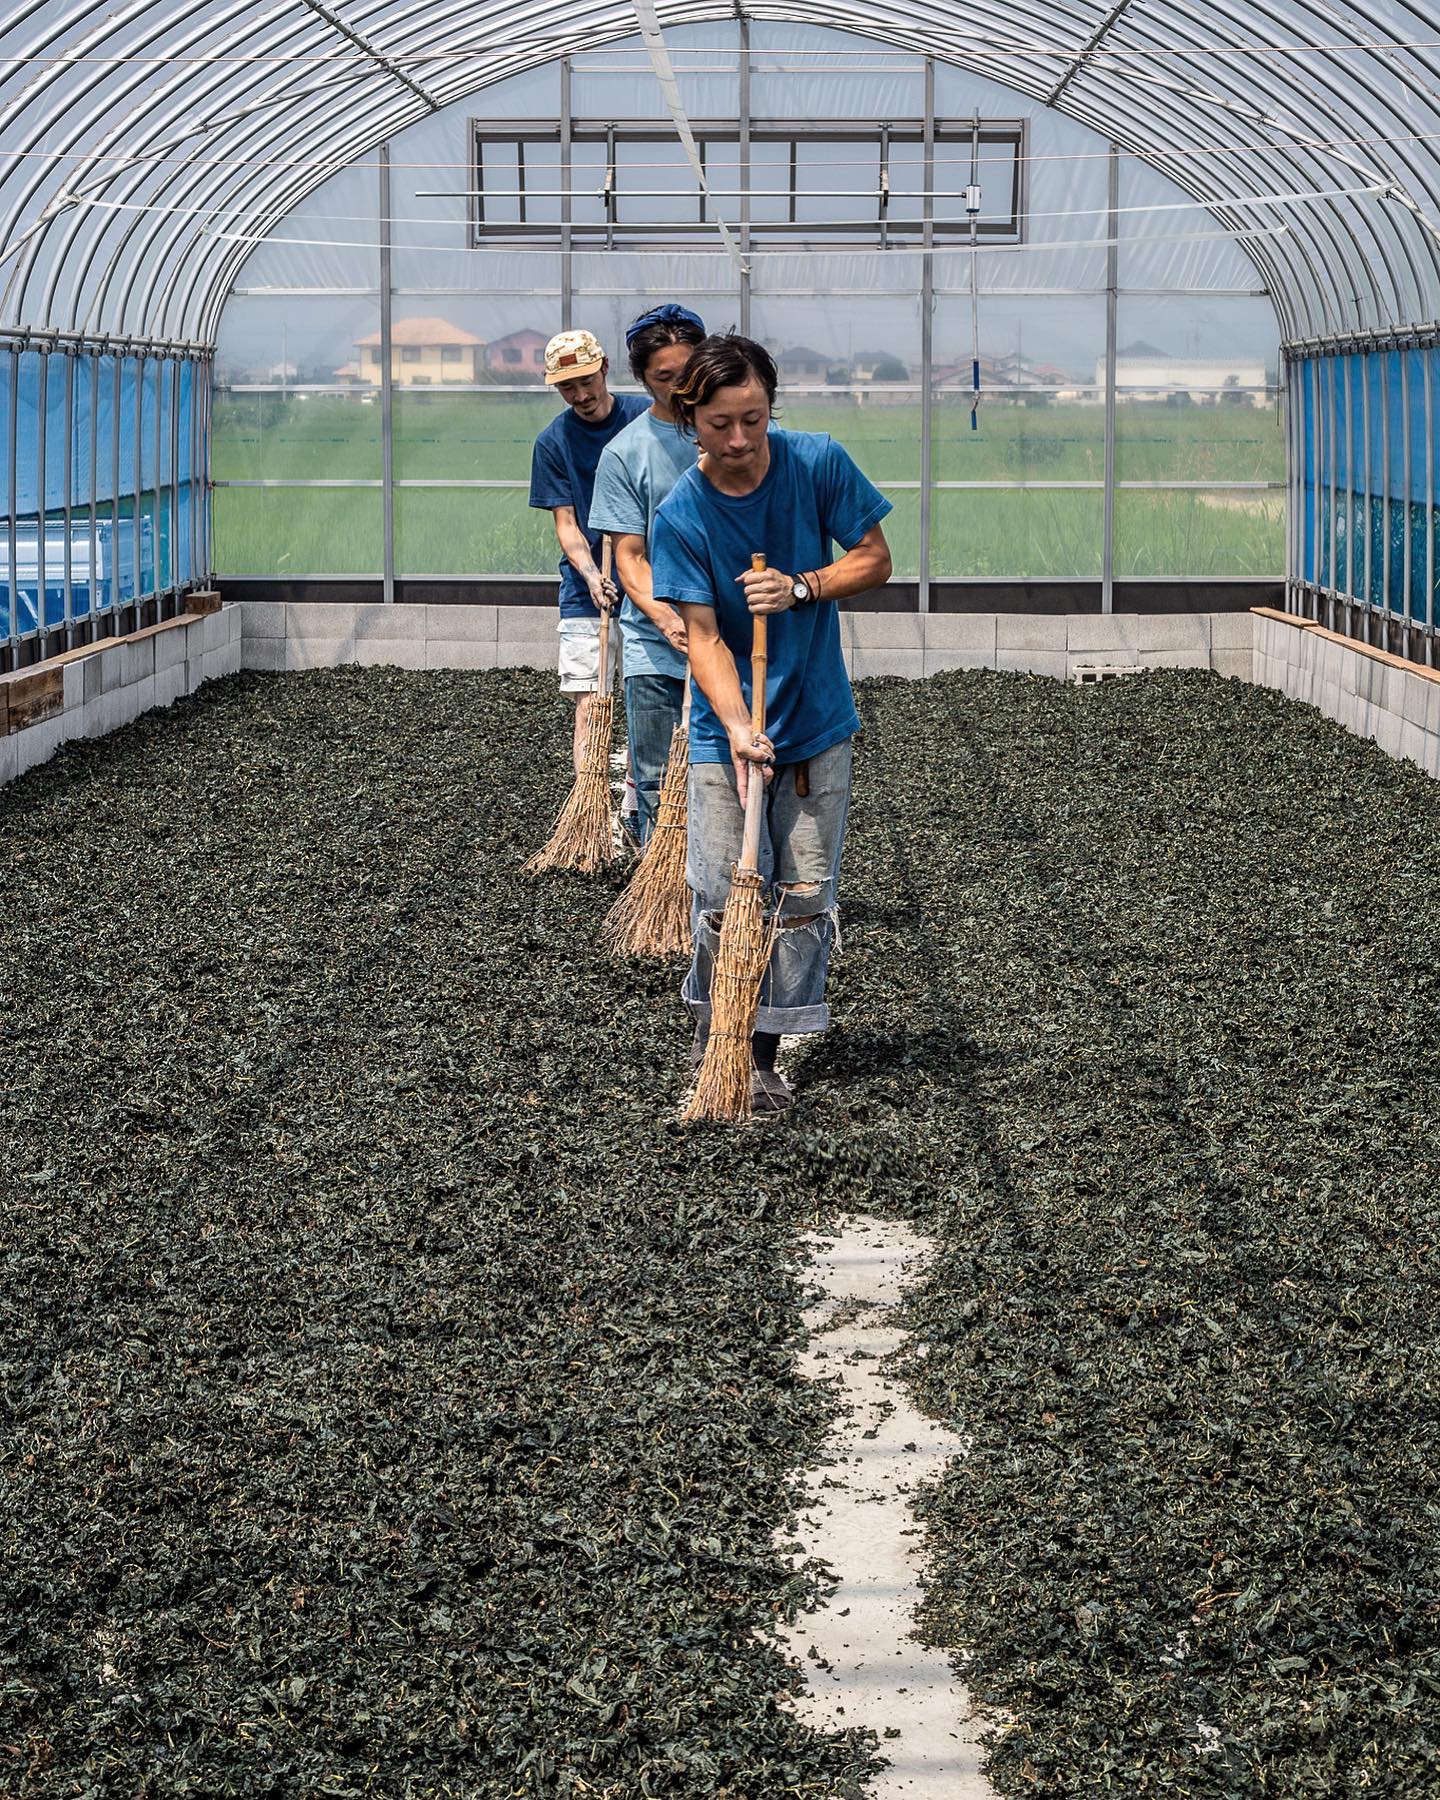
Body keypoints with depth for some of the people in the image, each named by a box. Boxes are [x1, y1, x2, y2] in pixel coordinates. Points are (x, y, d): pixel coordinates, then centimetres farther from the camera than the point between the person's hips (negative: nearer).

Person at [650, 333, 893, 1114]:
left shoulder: (818, 462, -10)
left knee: (806, 896, 1)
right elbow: (704, 636, -14)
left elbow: (875, 559, -1)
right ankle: (712, 1032, 21)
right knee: (725, 896, -4)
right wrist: (738, 727, -28)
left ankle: (764, 1050, 12)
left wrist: (801, 587, -19)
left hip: (818, 724, 2)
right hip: (725, 728, -2)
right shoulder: (680, 516, -14)